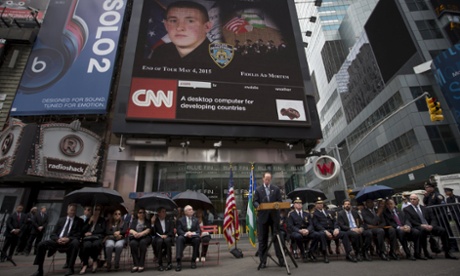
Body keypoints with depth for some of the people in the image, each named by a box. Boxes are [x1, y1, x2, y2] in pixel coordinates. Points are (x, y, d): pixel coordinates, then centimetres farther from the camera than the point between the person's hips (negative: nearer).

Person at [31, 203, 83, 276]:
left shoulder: (79, 221, 7)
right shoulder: (61, 220, 17)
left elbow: (79, 235, -1)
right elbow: (52, 234, 12)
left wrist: (68, 239, -19)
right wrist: (58, 239, -11)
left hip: (69, 242, -4)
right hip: (58, 241, 4)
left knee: (75, 242, -36)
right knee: (41, 244, -17)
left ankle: (70, 268, -26)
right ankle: (40, 270, -4)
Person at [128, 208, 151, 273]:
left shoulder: (147, 221, 17)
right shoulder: (134, 221, 22)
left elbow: (148, 230, -1)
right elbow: (130, 230, 5)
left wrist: (141, 234, -21)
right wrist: (134, 232, -21)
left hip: (145, 237, -1)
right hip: (135, 238, 1)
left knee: (143, 242, -35)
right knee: (133, 243, -33)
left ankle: (141, 265, -32)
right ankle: (135, 265, -30)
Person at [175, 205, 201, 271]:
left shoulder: (196, 220, 17)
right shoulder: (180, 220, 11)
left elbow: (199, 231, 6)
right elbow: (179, 231, -2)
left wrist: (193, 233, -16)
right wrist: (185, 234, -22)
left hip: (193, 237, 1)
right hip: (184, 237, -1)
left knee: (197, 239, -32)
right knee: (179, 238, -34)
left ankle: (194, 260, -21)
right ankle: (179, 262, -39)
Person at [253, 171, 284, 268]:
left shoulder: (276, 189, 9)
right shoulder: (258, 189, 6)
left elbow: (280, 200, 4)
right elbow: (254, 201, 0)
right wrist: (258, 206, -21)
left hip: (274, 216, 1)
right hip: (263, 216, -1)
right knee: (262, 239, 4)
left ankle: (281, 260, 14)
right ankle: (263, 261, 13)